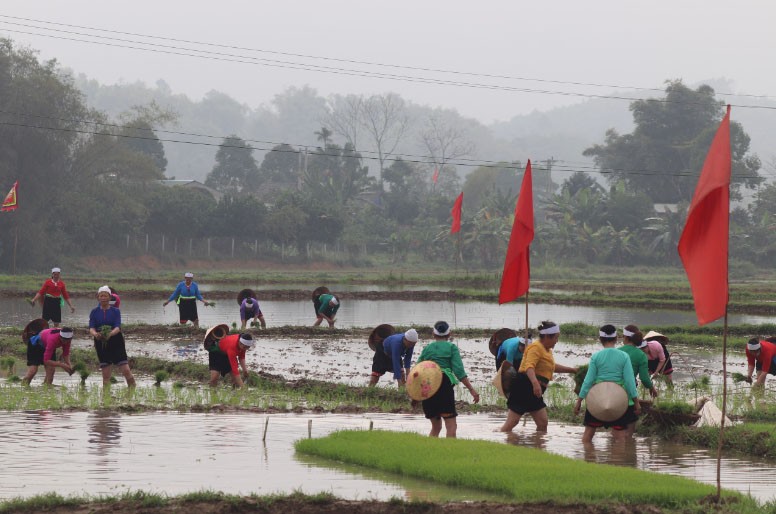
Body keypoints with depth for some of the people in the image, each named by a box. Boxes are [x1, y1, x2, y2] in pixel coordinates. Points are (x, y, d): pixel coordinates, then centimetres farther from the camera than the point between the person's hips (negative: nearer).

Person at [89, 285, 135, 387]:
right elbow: (91, 328, -5)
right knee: (106, 375, 3)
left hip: (116, 342, -1)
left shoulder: (115, 311, 1)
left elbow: (118, 327, -11)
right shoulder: (94, 312, 5)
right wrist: (95, 334, -30)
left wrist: (110, 333, -33)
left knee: (126, 370, -9)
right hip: (101, 344, 1)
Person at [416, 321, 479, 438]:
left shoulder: (427, 348, 17)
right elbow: (459, 371, -5)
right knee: (451, 426, -10)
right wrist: (471, 389, -6)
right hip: (444, 386, -5)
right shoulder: (451, 347, 7)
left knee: (436, 427, 18)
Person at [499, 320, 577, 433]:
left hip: (534, 392, 10)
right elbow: (529, 367, -29)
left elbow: (552, 367, 40)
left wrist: (573, 370, 41)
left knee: (543, 423, 5)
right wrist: (535, 383, -46)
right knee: (512, 421, -12)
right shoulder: (536, 347, -13)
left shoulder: (547, 350, 21)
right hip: (524, 388, -10)